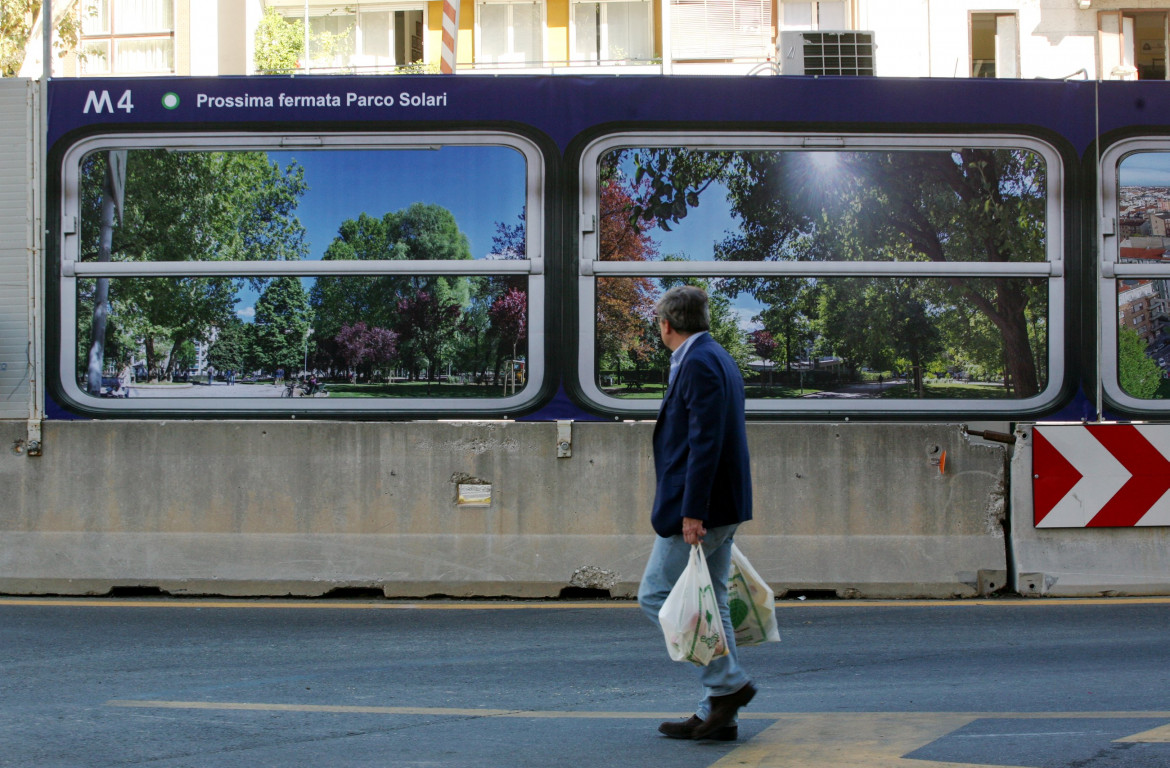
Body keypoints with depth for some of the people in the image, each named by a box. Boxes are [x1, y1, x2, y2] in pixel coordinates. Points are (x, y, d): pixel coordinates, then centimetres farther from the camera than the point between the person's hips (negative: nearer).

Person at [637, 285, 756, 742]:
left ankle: (728, 683, -3)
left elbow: (705, 442, -22)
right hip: (721, 507, 10)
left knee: (657, 594, -3)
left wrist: (692, 513, -24)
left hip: (702, 506, -10)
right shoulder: (715, 358, 17)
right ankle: (718, 714, 13)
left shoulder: (699, 363, -15)